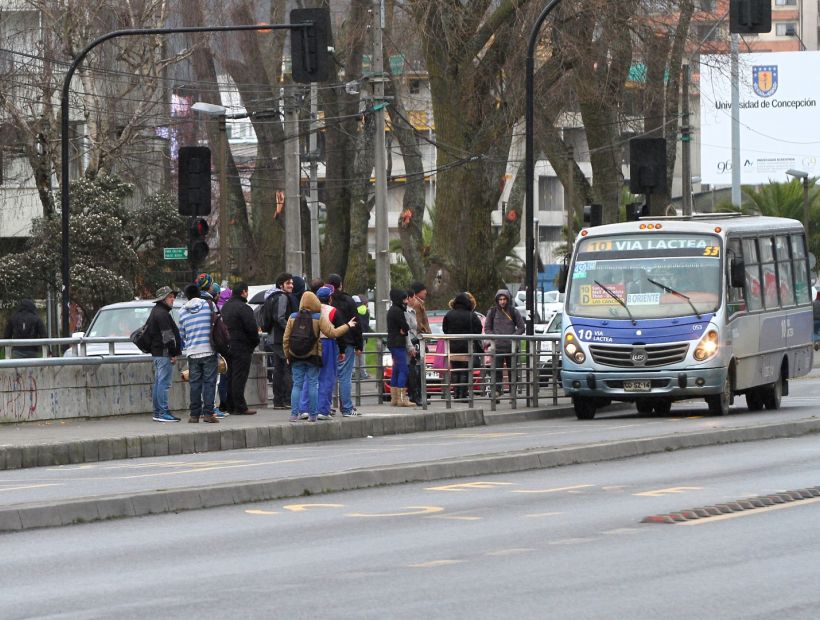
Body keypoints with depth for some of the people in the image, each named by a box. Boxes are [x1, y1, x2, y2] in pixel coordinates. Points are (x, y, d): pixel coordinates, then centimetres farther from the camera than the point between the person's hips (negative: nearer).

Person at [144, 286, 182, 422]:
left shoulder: (155, 312, 20)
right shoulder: (162, 314, -14)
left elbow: (147, 331, 27)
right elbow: (167, 336, -19)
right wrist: (174, 353, -16)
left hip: (156, 353, 11)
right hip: (164, 353, -11)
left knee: (158, 383, 13)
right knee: (164, 383, -11)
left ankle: (157, 413, 16)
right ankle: (163, 413, -13)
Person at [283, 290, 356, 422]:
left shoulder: (293, 317, 1)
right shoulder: (319, 318, -8)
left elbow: (286, 339, 2)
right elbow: (332, 333, -9)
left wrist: (288, 355, 11)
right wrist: (347, 326, 5)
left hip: (296, 357, 2)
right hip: (313, 356, -2)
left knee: (297, 385, 5)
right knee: (313, 384, 5)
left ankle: (294, 414, -4)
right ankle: (313, 415, 5)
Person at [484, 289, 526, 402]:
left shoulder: (514, 312, 6)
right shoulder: (492, 312, 6)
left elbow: (521, 328, 9)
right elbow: (487, 328, 10)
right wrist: (493, 338, -5)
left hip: (511, 346, 1)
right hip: (498, 346, -1)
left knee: (512, 371, 4)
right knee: (497, 371, -9)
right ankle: (497, 392, -11)